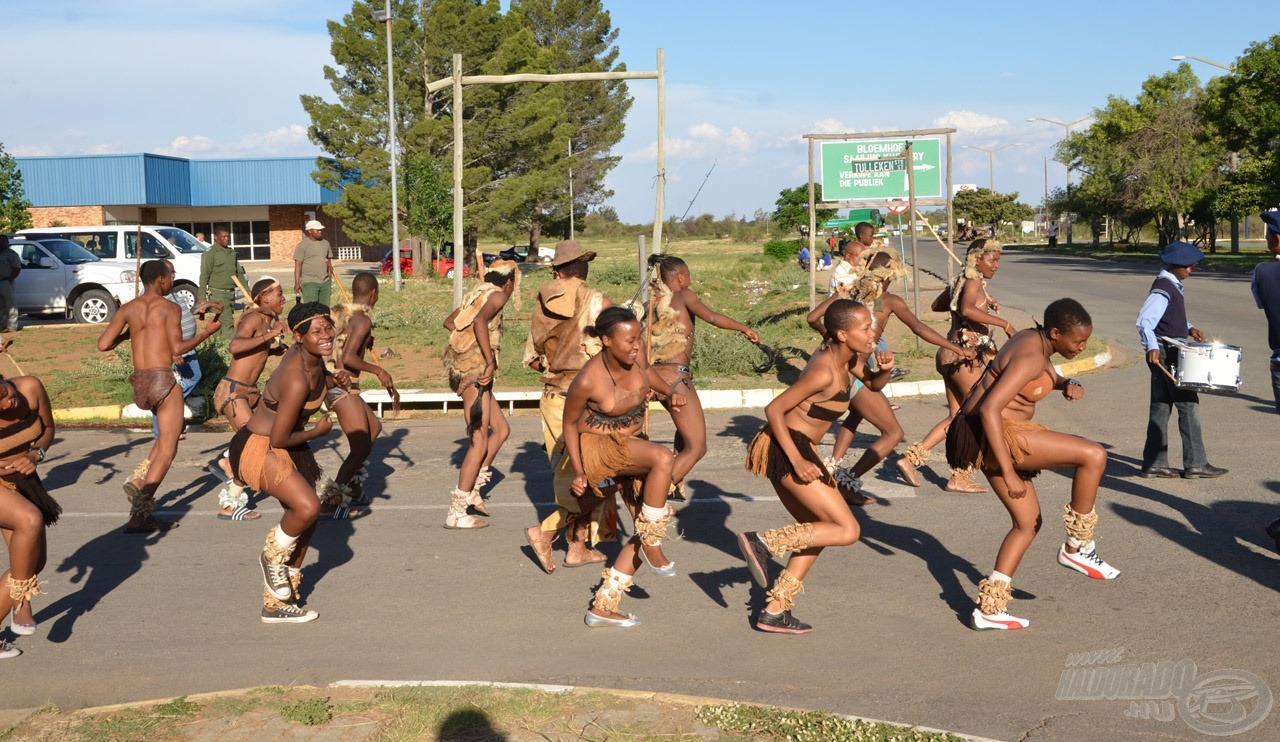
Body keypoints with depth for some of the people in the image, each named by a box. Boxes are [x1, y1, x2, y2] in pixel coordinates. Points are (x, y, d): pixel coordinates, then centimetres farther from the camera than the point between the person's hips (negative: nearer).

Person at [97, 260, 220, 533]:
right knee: (167, 447, 0)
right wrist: (207, 332, -3)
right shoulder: (169, 308, -5)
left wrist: (127, 334, 19)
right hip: (162, 379, -7)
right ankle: (141, 513, -7)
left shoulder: (128, 309, 9)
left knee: (172, 429, 27)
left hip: (139, 382, 7)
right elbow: (177, 348, -15)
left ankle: (138, 481, 10)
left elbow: (103, 344, 1)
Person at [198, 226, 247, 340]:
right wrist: (202, 298, -14)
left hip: (231, 293, 7)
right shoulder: (210, 254, -7)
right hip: (217, 294, -7)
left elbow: (239, 274, 16)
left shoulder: (232, 253, 13)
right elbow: (204, 276, -10)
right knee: (227, 323, -12)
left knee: (219, 323, 12)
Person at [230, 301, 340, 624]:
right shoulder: (297, 381, -30)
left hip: (289, 448, 10)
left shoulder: (311, 357, -5)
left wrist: (332, 380, -1)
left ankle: (277, 604, 28)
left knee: (305, 523, 14)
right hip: (257, 448, -10)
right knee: (307, 506, -29)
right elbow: (278, 439, -27)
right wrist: (319, 431, -11)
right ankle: (273, 556, 3)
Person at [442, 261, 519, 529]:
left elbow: (449, 322, 24)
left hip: (465, 369, 9)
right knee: (480, 444, -6)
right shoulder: (497, 296, -9)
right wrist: (490, 361, -29)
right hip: (474, 373, -9)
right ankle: (456, 513, -3)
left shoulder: (478, 294, 15)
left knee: (501, 429, 17)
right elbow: (480, 321, -29)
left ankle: (472, 488, 17)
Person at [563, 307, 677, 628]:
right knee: (663, 458, -35)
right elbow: (569, 424, -10)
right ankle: (651, 543, -16)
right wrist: (577, 471, -10)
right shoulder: (587, 381, -25)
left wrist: (671, 391, 6)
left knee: (650, 529, 4)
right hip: (598, 446, -8)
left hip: (632, 445, 8)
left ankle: (602, 606, 12)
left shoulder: (636, 353, -10)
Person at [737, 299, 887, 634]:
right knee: (847, 530, -8)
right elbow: (774, 408, -22)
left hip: (796, 449, 10)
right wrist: (797, 461, -24)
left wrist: (885, 370, 0)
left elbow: (873, 384, 24)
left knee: (818, 531, 20)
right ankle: (762, 541, -10)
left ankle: (775, 611, 22)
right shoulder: (824, 371, -21)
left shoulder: (846, 358, 6)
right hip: (787, 449, -10)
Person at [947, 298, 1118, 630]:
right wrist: (1008, 472, -28)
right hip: (998, 435, -11)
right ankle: (1076, 548, 1)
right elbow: (988, 410, -29)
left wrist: (1068, 385, 1)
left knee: (1028, 522, 16)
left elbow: (1052, 378, 27)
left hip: (995, 434, 11)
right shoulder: (1030, 357, -21)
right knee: (1094, 455, -13)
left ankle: (989, 609, 17)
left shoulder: (1034, 340, 8)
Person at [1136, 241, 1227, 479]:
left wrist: (1189, 328, 10)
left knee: (1161, 408, 9)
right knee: (1188, 405, -3)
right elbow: (1144, 320, -28)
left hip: (1169, 354, 10)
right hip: (1167, 355, -10)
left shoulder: (1172, 285, 14)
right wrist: (1152, 346, -41)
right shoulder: (1163, 289, -17)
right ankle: (1195, 464, 3)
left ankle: (1154, 464, 12)